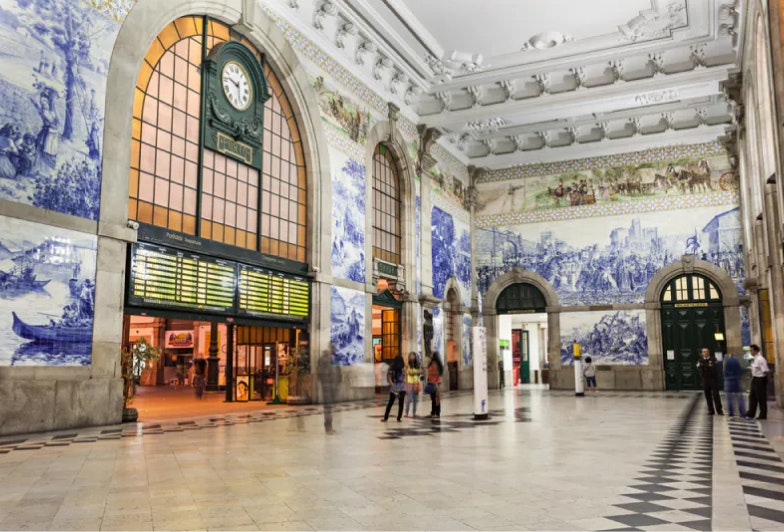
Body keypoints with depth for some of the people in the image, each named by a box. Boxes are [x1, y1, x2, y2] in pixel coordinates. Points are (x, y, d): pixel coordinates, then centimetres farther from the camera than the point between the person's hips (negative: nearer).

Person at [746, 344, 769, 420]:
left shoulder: (760, 359, -19)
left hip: (760, 380, -9)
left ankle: (763, 415, 11)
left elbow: (765, 371, -21)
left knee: (761, 398, 1)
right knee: (752, 397, 12)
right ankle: (751, 414, 19)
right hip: (755, 379, 9)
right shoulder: (754, 359, 10)